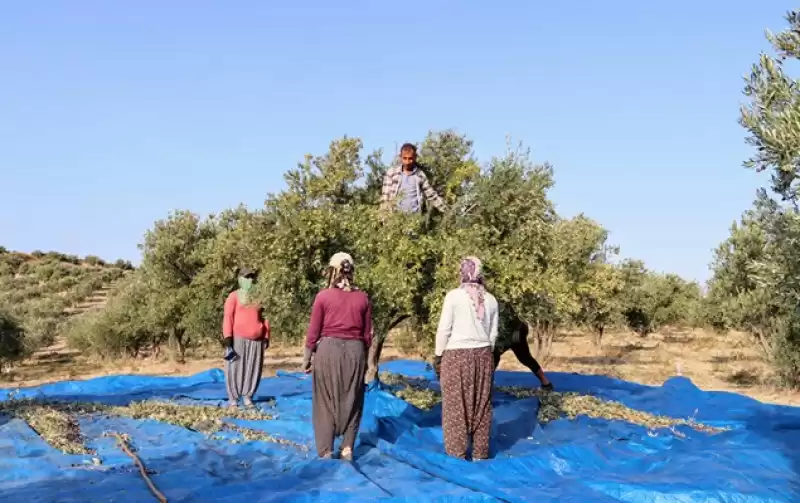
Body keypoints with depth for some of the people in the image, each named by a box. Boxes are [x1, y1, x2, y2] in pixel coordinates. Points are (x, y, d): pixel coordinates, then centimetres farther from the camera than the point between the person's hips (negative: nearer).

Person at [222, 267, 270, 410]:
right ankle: (233, 399, 7)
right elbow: (228, 317, -4)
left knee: (253, 369, 6)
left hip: (257, 339, 4)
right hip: (238, 338, -4)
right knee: (236, 369, 0)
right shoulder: (234, 296, 1)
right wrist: (227, 336, -12)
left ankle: (247, 397, 16)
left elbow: (264, 318, 14)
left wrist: (266, 336, 9)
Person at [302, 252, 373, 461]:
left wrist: (306, 358, 5)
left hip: (328, 349, -2)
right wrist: (364, 357, 17)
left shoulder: (323, 296, -6)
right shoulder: (362, 298, 2)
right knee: (351, 401, 13)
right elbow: (367, 334, 6)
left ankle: (326, 450, 9)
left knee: (327, 401, 8)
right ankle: (347, 449, 15)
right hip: (355, 350, 2)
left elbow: (313, 332, -4)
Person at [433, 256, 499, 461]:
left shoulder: (453, 295, -9)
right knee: (481, 405, 11)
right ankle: (480, 452, 16)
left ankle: (457, 452, 7)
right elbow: (493, 333, 7)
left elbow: (444, 329, -9)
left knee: (456, 405, 4)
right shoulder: (491, 299, 3)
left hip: (456, 355, -4)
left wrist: (438, 355, 0)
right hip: (483, 355, 4)